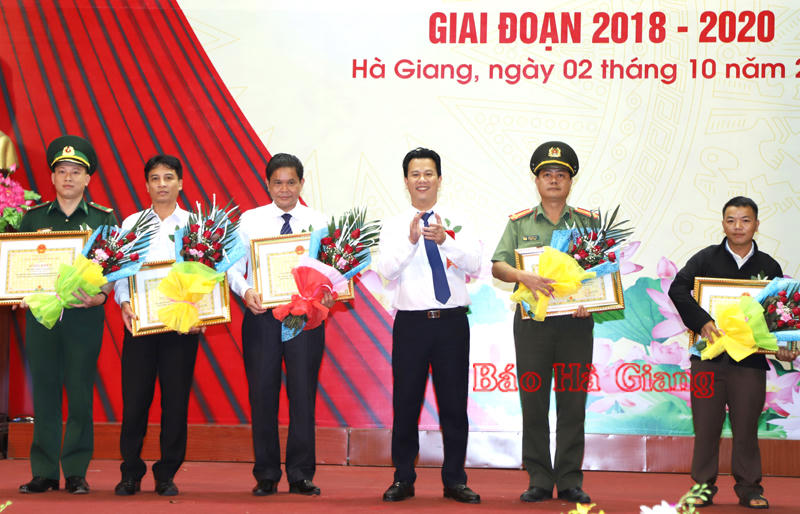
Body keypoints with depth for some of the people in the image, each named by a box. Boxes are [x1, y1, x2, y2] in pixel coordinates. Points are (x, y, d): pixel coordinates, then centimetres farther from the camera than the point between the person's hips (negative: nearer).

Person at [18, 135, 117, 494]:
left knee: (80, 394, 0)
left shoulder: (104, 219, 6)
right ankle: (44, 472, 9)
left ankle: (76, 472, 7)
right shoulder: (33, 217, 11)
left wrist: (101, 296, -15)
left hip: (84, 315, -1)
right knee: (44, 393, 3)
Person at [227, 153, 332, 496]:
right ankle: (266, 476, 14)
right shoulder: (250, 220, 6)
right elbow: (233, 267, 3)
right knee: (262, 394, 4)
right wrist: (245, 291, -16)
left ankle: (301, 475, 10)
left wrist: (330, 293, -19)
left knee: (303, 394, 2)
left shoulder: (319, 223, 6)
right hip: (261, 314, 0)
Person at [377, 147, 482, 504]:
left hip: (452, 322, 1)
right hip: (411, 323, 0)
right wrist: (411, 240, -24)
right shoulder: (394, 225, 3)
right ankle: (403, 479, 17)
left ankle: (455, 480, 16)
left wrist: (445, 241, -24)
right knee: (405, 402, 5)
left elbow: (474, 265, -7)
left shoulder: (457, 222, 4)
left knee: (454, 402, 5)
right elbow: (387, 271, -9)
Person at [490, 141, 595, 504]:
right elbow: (497, 266, 0)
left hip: (575, 321, 0)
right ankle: (539, 480, 9)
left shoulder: (588, 223, 9)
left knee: (573, 403, 2)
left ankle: (570, 481, 9)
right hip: (532, 321, 0)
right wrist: (524, 277, -20)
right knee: (533, 403, 2)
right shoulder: (519, 223, 9)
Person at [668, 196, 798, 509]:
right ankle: (703, 487, 14)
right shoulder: (707, 258, 3)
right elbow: (678, 289, -9)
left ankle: (749, 489, 15)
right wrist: (701, 322, -20)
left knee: (746, 428, 5)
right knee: (706, 427, 4)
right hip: (708, 358, -1)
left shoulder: (768, 267, 8)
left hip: (751, 360, 1)